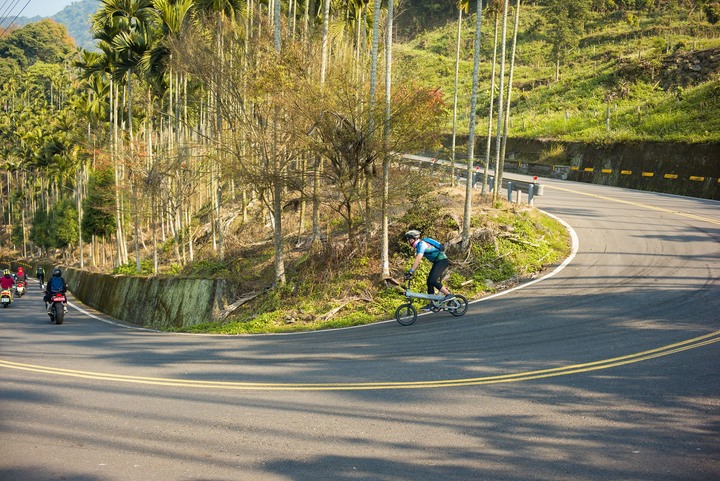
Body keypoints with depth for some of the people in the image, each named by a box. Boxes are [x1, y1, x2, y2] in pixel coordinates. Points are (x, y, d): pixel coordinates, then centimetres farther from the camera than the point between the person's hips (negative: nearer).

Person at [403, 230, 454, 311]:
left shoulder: (421, 244, -18)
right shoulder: (418, 247, 13)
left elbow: (418, 260, -28)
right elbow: (417, 261, 15)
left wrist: (411, 271, -30)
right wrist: (411, 272, 7)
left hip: (442, 260, -10)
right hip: (437, 262, 10)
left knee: (432, 280, -21)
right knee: (429, 282, 6)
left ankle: (449, 295, -14)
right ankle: (432, 304, 10)